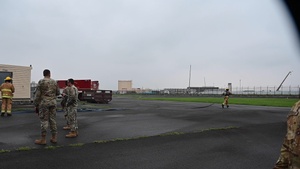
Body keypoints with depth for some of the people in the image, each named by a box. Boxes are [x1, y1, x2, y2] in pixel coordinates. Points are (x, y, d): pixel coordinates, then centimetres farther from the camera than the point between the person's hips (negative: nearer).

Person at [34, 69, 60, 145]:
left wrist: (36, 104, -2)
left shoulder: (41, 81, -6)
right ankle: (54, 138, 11)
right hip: (53, 102, 4)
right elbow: (58, 93, 15)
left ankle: (43, 139, 2)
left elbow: (37, 94, -8)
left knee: (44, 120, -2)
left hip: (44, 102, -4)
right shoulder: (54, 82, 7)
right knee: (52, 120, 8)